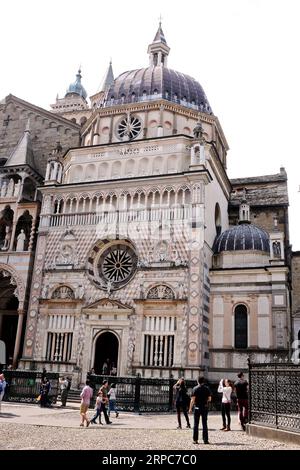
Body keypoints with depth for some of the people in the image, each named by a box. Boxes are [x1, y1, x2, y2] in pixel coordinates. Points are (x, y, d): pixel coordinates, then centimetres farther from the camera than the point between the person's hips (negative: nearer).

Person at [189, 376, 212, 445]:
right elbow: (209, 399, 4)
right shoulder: (207, 388, 1)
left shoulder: (195, 389, -7)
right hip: (205, 407, 2)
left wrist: (190, 408, -4)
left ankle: (195, 440, 6)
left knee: (196, 424, 6)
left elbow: (193, 400, -9)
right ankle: (205, 439, 7)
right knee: (204, 424, 9)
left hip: (197, 408, -2)